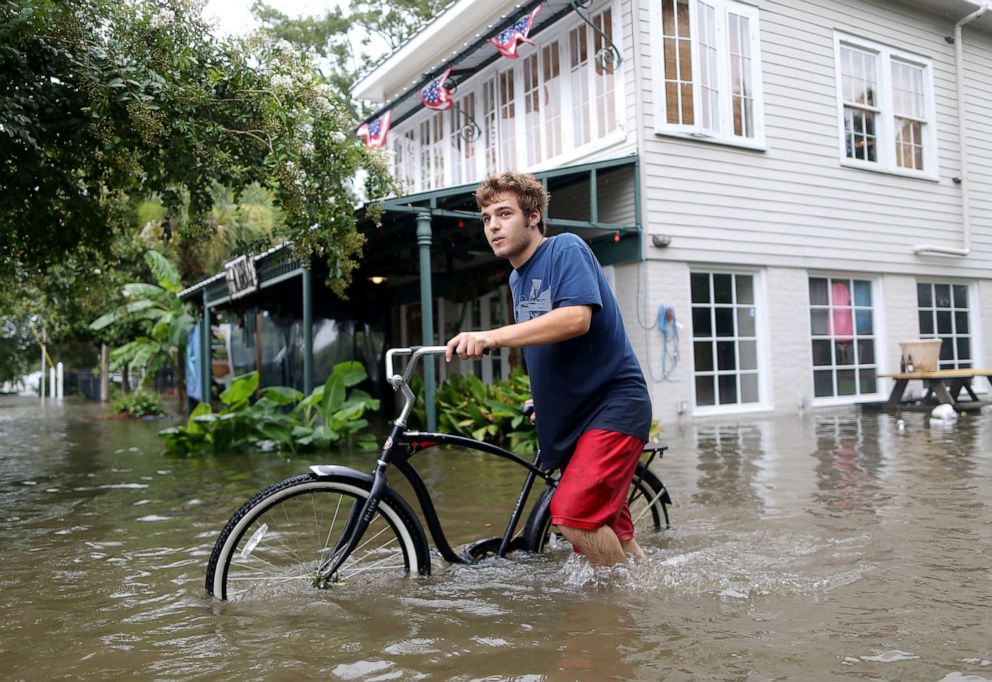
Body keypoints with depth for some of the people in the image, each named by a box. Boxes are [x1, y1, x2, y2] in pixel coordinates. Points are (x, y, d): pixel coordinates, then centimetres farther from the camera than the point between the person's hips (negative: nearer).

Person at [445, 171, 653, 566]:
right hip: (572, 416, 9)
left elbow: (576, 318, -30)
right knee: (608, 527, 12)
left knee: (573, 514, -21)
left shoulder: (565, 248, -12)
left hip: (612, 404, -9)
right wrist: (545, 400, 18)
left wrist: (491, 337, -36)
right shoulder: (517, 278, 13)